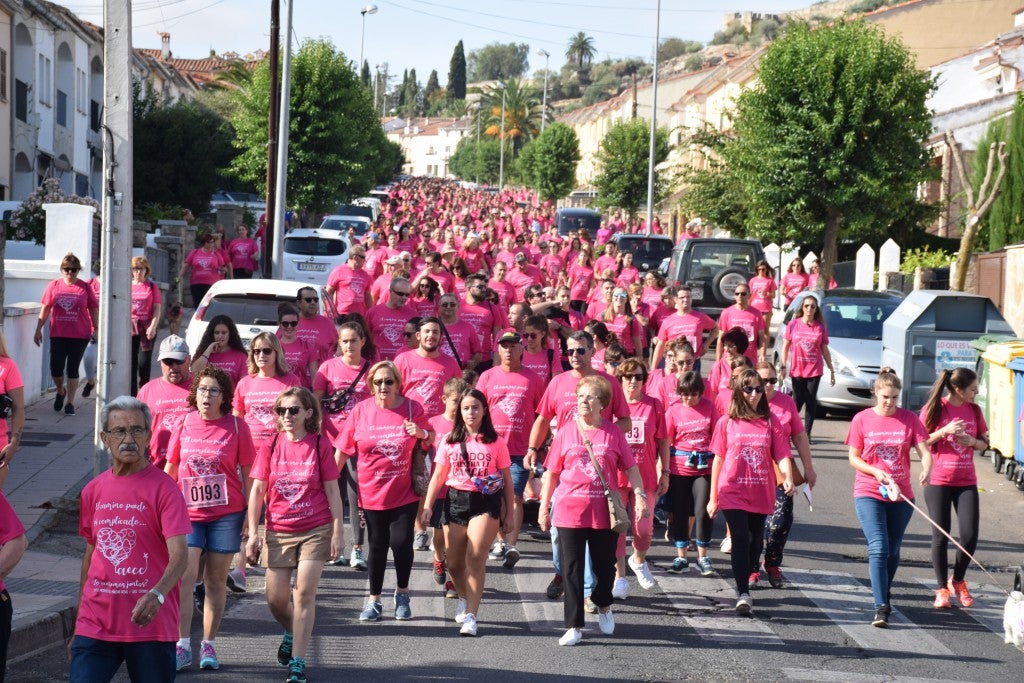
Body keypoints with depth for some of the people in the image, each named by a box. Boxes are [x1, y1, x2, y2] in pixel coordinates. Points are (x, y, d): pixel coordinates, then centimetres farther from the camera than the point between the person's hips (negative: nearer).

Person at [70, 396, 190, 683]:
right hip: (95, 624, 4)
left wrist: (157, 594, -35)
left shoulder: (163, 488, -7)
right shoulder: (92, 491, 9)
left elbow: (179, 553, -16)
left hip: (150, 624, -3)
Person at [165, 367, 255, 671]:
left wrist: (250, 517, -1)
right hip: (187, 513, 1)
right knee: (184, 577, -10)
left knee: (216, 580, 7)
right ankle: (183, 647, -7)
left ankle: (209, 645, 16)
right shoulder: (185, 424, 3)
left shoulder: (237, 427, -3)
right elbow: (169, 470, 13)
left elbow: (248, 474, 1)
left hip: (226, 514, -1)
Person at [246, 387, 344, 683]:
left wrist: (338, 531, -5)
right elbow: (257, 491, 2)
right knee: (275, 598, 5)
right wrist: (253, 534, -3)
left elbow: (332, 491, -1)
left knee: (304, 593, -8)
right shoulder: (271, 447, 0)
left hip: (316, 531, -2)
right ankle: (291, 634, 38)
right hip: (278, 532, 2)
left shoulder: (320, 446, -4)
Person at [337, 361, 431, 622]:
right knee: (377, 544, 8)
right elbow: (343, 450, 3)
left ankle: (402, 593, 18)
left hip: (405, 493, -1)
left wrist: (422, 433, -13)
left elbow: (431, 440, 10)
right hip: (372, 493, 1)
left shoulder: (412, 408, -4)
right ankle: (374, 600, 20)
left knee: (401, 541, -6)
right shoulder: (360, 410, -3)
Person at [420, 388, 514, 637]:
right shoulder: (449, 442, 7)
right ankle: (464, 597, 38)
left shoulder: (495, 442, 3)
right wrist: (427, 506, -1)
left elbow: (507, 480, 7)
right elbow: (438, 477, 9)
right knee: (454, 562, 7)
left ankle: (471, 616, -13)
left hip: (486, 502, -3)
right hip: (456, 501, 3)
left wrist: (509, 514, 5)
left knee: (476, 556, -16)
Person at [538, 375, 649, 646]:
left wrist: (640, 496, -7)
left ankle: (603, 606, 41)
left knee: (605, 567, 11)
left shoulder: (613, 433, 1)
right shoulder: (566, 433, 2)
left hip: (605, 513, 0)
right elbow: (551, 472, 7)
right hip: (569, 512, 0)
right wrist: (544, 506, 6)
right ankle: (574, 626, 8)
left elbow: (631, 468, 5)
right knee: (572, 570, 2)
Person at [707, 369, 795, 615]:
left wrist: (788, 478, -23)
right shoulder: (727, 423, 2)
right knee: (740, 539, -13)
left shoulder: (770, 423, 4)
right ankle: (743, 593, -14)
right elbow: (718, 460, 6)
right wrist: (713, 497, 6)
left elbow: (782, 455, -2)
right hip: (732, 492, -2)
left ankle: (743, 582, 33)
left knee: (755, 542, 12)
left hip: (761, 494, 2)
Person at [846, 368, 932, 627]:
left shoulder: (909, 419, 1)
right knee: (878, 548, -15)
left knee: (892, 550, 13)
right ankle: (881, 608, -18)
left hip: (901, 494, 2)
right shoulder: (862, 419, -2)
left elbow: (924, 451, -5)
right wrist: (876, 472, -15)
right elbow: (853, 458, 2)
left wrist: (926, 470, -27)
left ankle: (883, 591, 38)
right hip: (868, 493, -2)